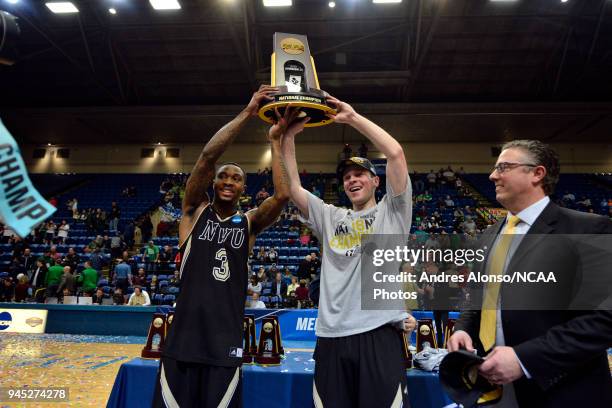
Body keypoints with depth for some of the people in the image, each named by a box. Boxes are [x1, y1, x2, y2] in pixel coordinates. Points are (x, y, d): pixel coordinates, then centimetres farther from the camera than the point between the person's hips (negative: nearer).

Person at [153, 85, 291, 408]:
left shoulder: (249, 222, 7)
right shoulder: (195, 211, 4)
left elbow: (283, 195, -11)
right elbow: (207, 156, -10)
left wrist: (275, 141, -4)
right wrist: (248, 112, -12)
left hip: (226, 341, 1)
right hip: (184, 337, -1)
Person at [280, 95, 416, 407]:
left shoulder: (391, 211, 8)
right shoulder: (330, 217, 19)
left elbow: (396, 153, -4)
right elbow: (291, 188, 10)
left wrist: (352, 117, -1)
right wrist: (288, 137, 6)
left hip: (379, 334, -3)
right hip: (331, 337, 4)